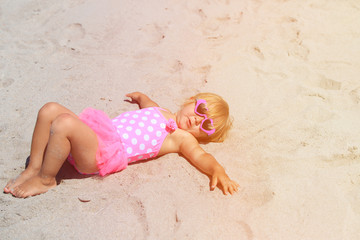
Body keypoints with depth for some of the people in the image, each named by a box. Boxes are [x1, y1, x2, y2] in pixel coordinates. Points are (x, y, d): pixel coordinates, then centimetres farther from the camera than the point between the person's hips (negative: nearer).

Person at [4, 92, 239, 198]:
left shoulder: (182, 138, 2)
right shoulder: (162, 111, 24)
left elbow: (201, 156, -16)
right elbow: (145, 101, 48)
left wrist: (218, 170, -32)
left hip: (104, 154, -8)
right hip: (101, 132, 8)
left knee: (63, 123, -31)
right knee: (50, 109, -3)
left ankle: (46, 179, -9)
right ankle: (34, 167, 3)